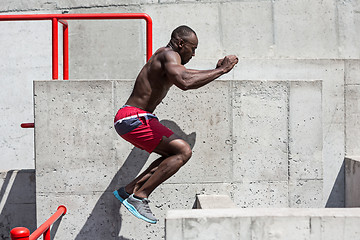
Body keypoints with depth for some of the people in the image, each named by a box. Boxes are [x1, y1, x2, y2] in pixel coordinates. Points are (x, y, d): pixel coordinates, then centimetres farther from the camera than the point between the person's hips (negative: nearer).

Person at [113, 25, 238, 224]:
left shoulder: (166, 56, 21)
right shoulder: (169, 55, -11)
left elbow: (188, 76, 35)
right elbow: (185, 83, -30)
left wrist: (217, 69, 24)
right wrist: (221, 70, -22)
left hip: (130, 119, 11)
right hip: (133, 118, -11)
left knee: (175, 155, 17)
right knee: (183, 151, -16)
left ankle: (128, 191, 14)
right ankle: (139, 197, -14)